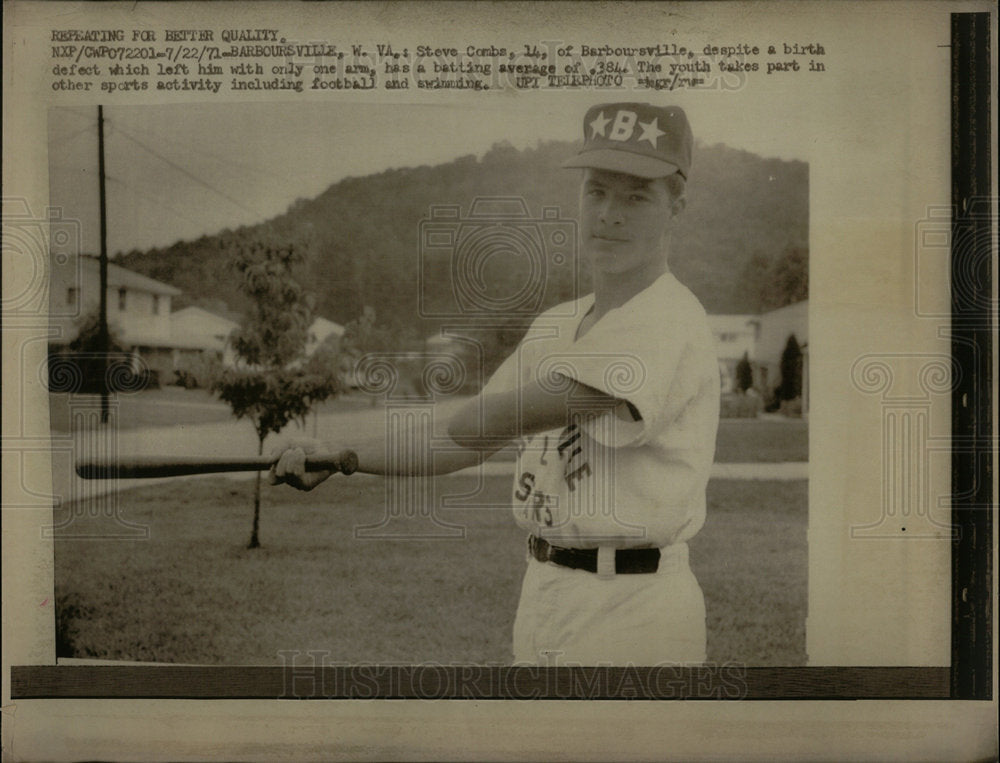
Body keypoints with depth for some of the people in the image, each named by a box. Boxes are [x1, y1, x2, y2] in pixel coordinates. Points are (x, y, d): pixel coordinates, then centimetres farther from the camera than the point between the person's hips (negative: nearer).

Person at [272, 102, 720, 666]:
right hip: (542, 593, 7)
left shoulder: (673, 326, -16)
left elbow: (483, 423, -23)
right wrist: (336, 458, 2)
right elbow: (464, 443, 13)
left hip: (631, 608, -7)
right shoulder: (555, 326, 12)